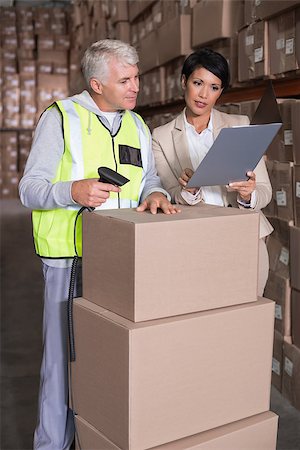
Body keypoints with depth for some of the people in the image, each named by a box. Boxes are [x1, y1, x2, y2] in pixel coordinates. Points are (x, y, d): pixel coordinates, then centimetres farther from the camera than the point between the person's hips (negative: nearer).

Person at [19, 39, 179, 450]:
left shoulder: (137, 126, 15)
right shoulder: (60, 118, -2)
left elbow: (148, 179, 20)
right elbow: (30, 188, -5)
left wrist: (155, 193, -5)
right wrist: (73, 191, -25)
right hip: (69, 258, -5)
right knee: (63, 352, 0)